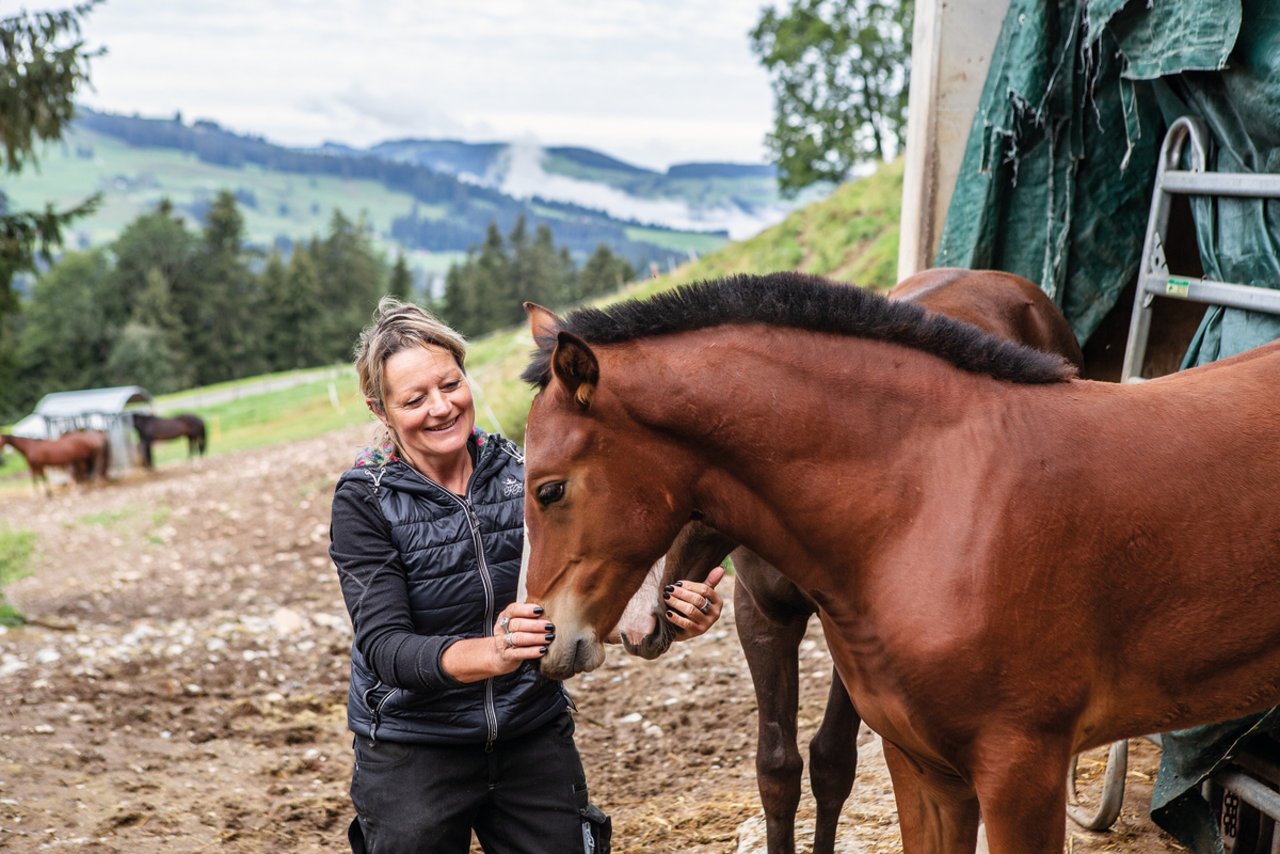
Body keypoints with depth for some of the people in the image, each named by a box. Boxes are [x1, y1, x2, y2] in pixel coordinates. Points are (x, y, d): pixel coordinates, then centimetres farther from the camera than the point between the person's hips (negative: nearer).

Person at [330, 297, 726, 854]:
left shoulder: (523, 473, -5)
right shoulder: (364, 501, -12)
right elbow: (384, 645, -22)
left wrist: (668, 615, -29)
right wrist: (487, 655, -40)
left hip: (536, 738, 3)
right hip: (413, 752, -2)